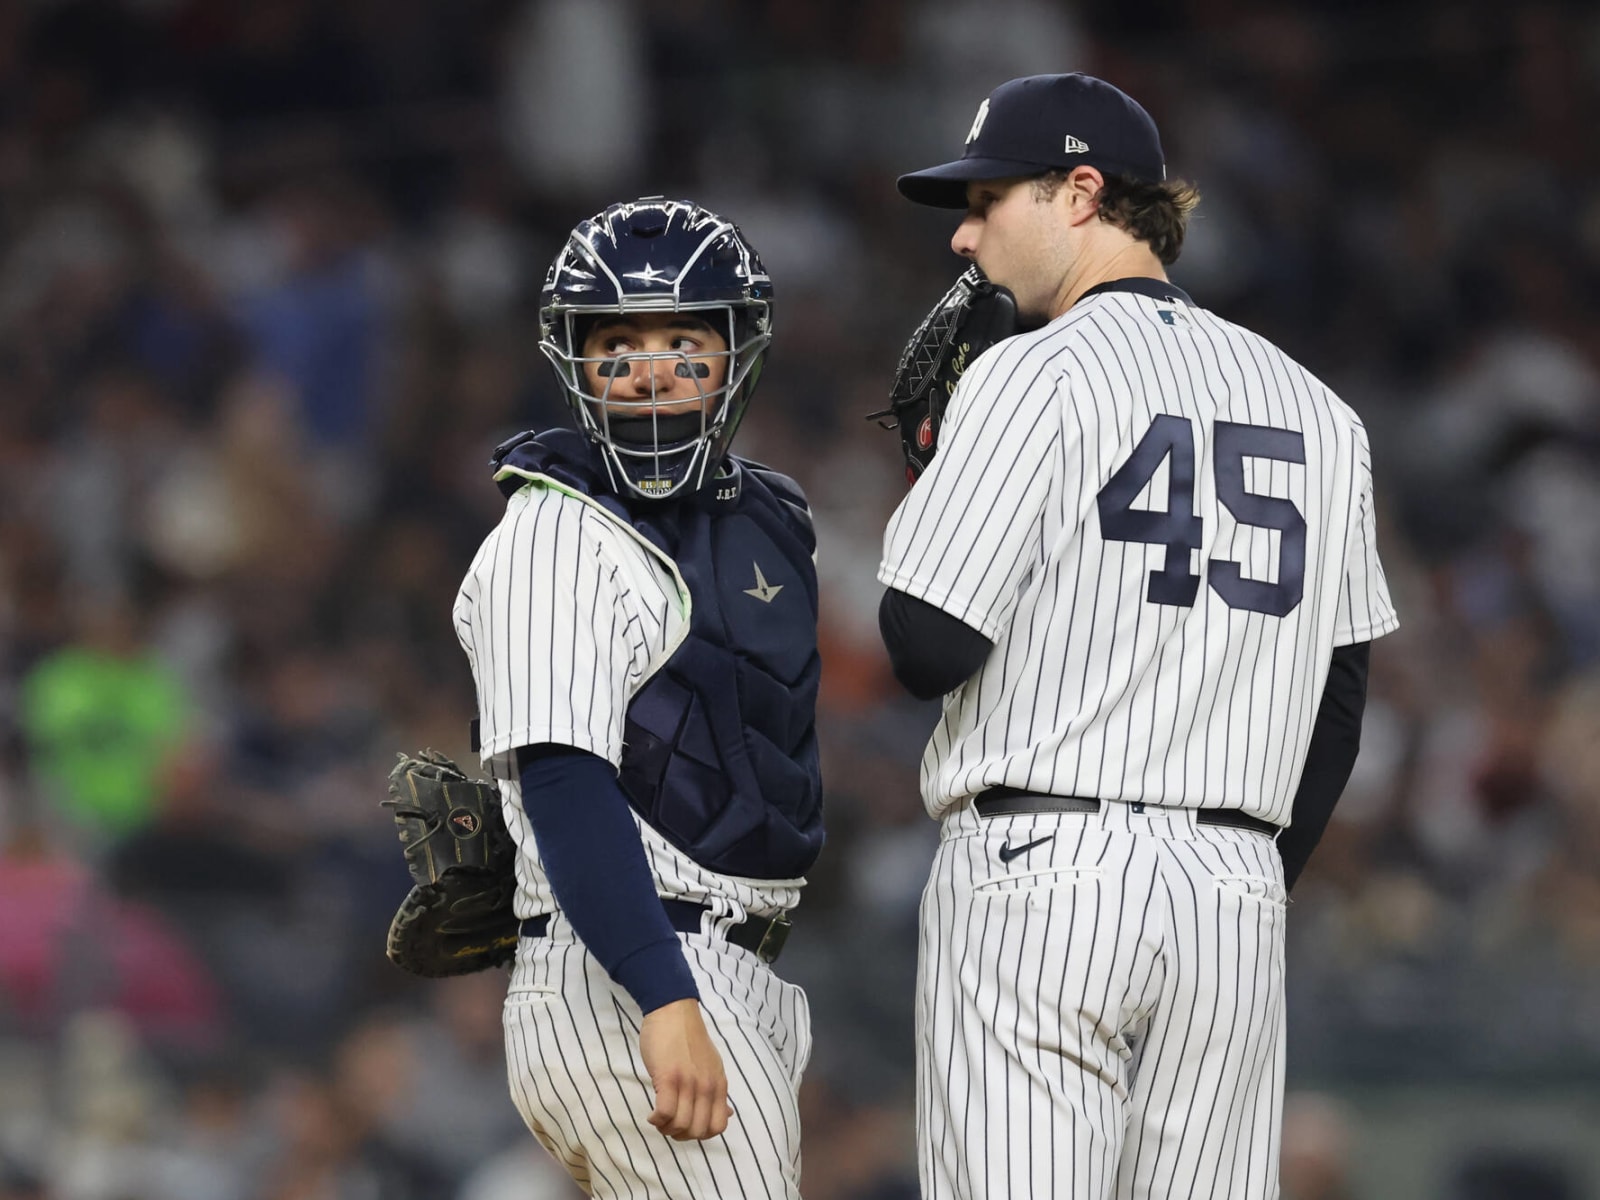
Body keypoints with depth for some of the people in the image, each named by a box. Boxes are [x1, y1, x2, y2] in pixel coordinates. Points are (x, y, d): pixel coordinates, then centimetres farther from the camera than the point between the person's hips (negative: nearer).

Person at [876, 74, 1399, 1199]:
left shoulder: (1033, 376, -5)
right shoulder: (1314, 408, 15)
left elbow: (929, 651, -9)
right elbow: (1338, 695, 17)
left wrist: (933, 476, 8)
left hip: (1037, 869, -5)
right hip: (1236, 895, 6)